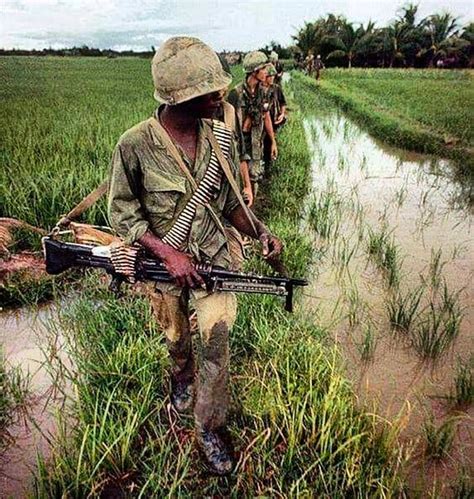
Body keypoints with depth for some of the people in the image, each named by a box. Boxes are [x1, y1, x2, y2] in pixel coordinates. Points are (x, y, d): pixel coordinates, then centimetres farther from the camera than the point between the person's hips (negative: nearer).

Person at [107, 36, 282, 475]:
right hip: (161, 259, -1)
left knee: (216, 337, -4)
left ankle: (209, 426, 19)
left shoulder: (220, 138, -7)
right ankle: (181, 376, 57)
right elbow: (121, 212, -12)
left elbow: (231, 201, 3)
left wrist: (259, 231, -14)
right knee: (175, 335, 21)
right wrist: (168, 253, -23)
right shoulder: (134, 146, -19)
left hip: (213, 256, 2)